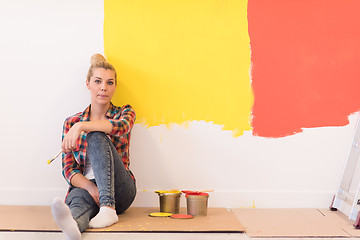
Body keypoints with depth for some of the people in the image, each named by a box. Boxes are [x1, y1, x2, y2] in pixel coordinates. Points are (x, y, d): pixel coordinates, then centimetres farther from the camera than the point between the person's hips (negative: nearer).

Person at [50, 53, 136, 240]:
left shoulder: (124, 112, 10)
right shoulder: (72, 122, 12)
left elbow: (120, 127, -18)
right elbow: (68, 169, 4)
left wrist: (81, 127, -27)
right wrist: (91, 188, -17)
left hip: (118, 191, 0)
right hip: (85, 186, 1)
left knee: (96, 136, -27)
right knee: (79, 200, -39)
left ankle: (108, 208, -42)